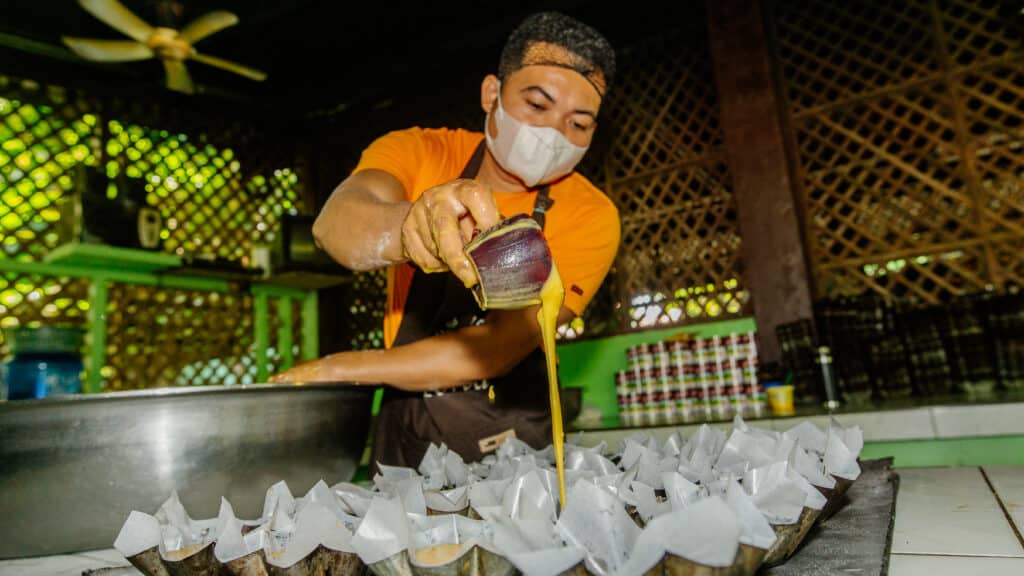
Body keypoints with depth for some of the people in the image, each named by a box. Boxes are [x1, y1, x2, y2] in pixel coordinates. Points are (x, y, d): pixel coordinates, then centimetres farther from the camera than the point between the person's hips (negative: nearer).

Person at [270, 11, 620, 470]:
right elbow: (335, 221, -24)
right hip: (402, 429, 1)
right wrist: (408, 227, -45)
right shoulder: (420, 152, -5)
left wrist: (340, 370, -16)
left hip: (511, 442, -1)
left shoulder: (591, 217, -10)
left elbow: (503, 347, -18)